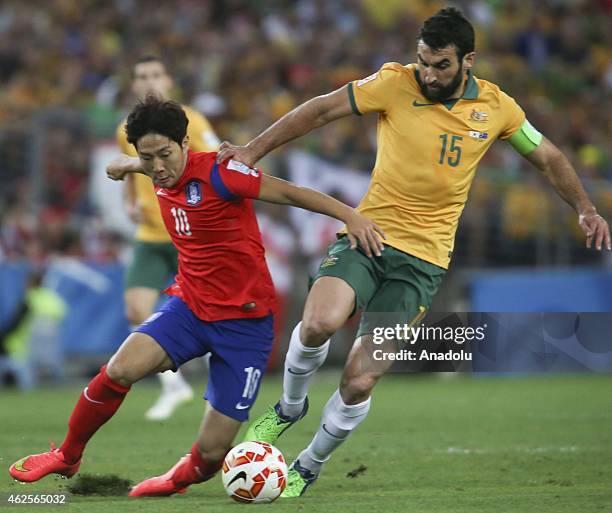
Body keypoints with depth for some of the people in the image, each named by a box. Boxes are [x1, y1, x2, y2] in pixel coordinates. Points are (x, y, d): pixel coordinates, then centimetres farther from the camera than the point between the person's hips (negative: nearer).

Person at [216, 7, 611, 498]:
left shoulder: (496, 107, 0)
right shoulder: (396, 84, -6)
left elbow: (548, 157, 15)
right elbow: (322, 109, 0)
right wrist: (255, 150, -3)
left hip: (424, 260, 1)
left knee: (359, 383, -8)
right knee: (319, 323, -30)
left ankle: (308, 469, 18)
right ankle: (289, 408, 3)